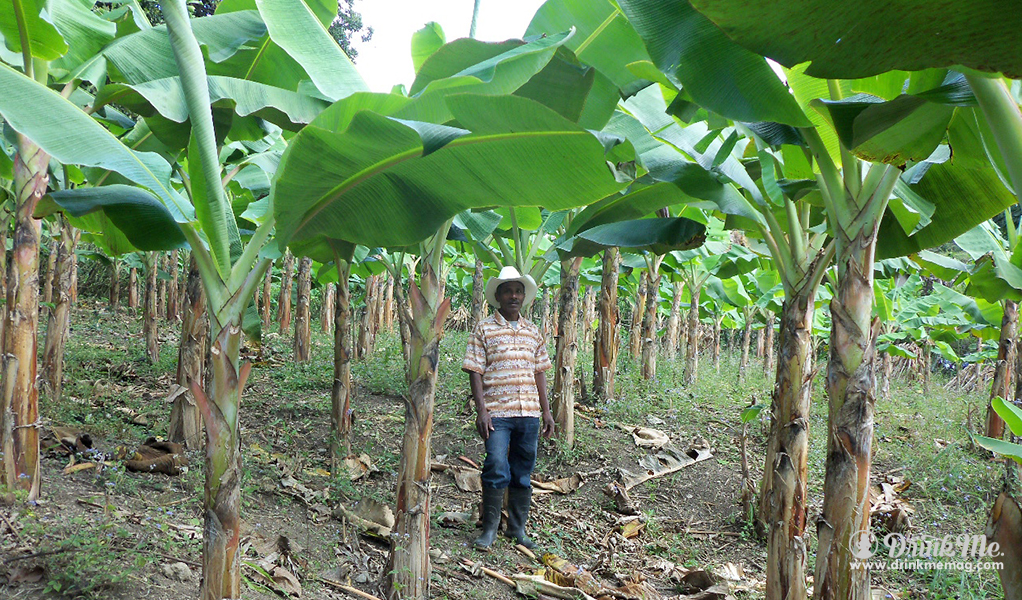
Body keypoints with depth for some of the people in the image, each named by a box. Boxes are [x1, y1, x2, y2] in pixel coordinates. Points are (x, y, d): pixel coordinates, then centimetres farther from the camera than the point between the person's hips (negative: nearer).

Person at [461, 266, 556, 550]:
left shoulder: (533, 332, 14)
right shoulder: (484, 329, 1)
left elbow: (539, 372, 17)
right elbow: (475, 372, -3)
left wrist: (546, 410, 12)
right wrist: (481, 410, -11)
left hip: (529, 412, 4)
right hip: (497, 412, -4)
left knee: (523, 473, 9)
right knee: (497, 469, -12)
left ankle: (517, 528, 22)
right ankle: (489, 529, 5)